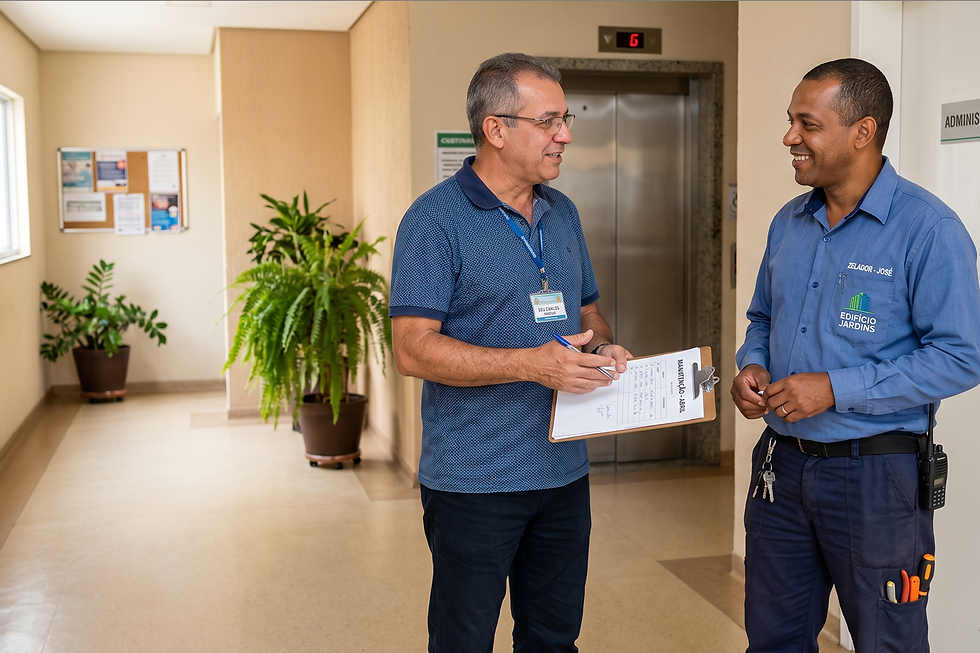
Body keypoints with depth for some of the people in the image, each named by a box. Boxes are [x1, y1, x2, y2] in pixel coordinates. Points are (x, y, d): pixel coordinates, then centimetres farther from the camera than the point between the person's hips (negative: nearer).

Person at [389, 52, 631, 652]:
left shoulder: (563, 213, 10)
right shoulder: (437, 219, -12)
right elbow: (413, 349, -19)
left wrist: (603, 347, -2)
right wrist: (532, 363, -26)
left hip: (565, 472, 7)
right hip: (474, 483, -6)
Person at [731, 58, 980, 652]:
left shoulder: (928, 229, -14)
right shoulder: (789, 223, 8)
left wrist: (836, 389, -22)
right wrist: (752, 366, -3)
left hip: (875, 474, -6)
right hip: (781, 464, 6)